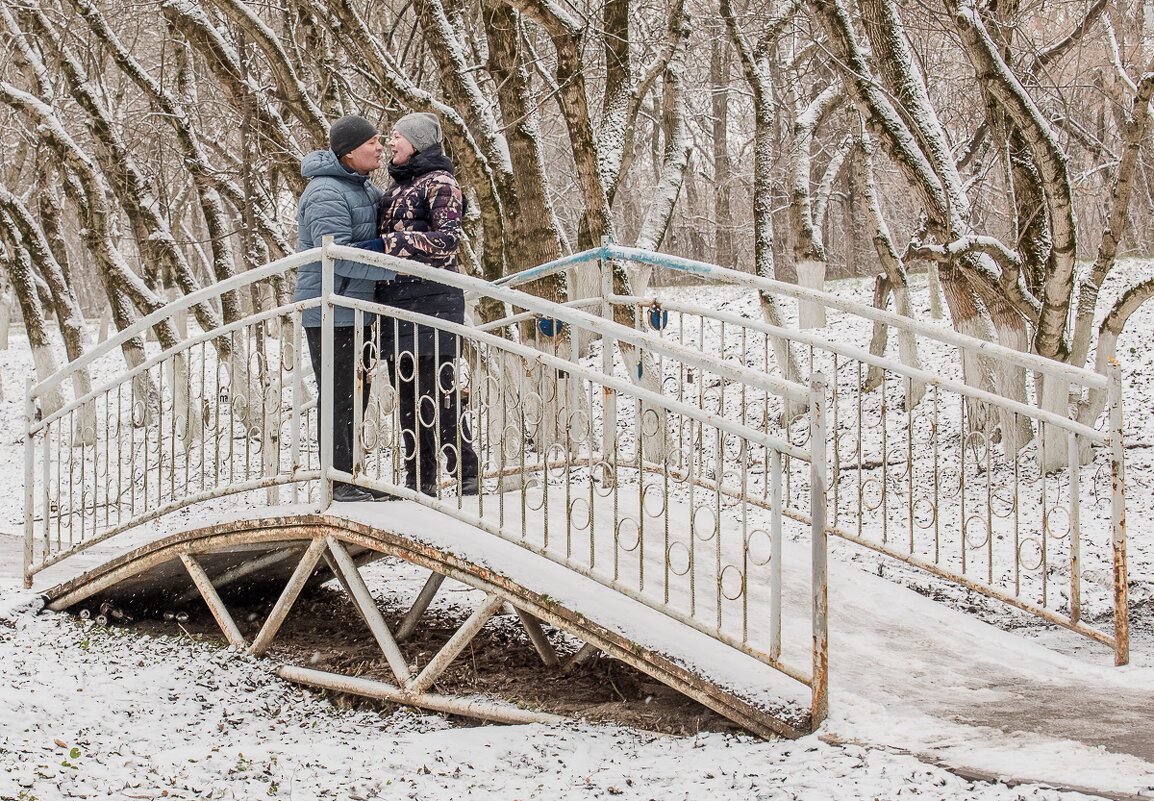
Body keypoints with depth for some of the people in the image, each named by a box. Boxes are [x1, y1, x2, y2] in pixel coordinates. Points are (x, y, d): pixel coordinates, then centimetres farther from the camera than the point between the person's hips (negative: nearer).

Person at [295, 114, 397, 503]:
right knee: (339, 395, -6)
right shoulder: (327, 194, -19)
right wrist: (394, 268, -28)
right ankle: (339, 481, 0)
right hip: (330, 313, -10)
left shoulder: (362, 186, 15)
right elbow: (338, 255, -27)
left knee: (356, 393, 14)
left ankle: (346, 476, 23)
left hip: (355, 310, 10)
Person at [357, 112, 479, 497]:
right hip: (394, 300, 8)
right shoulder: (396, 187, 21)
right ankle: (419, 482, 11)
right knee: (407, 393, 7)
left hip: (431, 297, -8)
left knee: (437, 390, -12)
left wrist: (389, 245, -24)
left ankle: (468, 474, -7)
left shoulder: (439, 183, -5)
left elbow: (447, 239, -19)